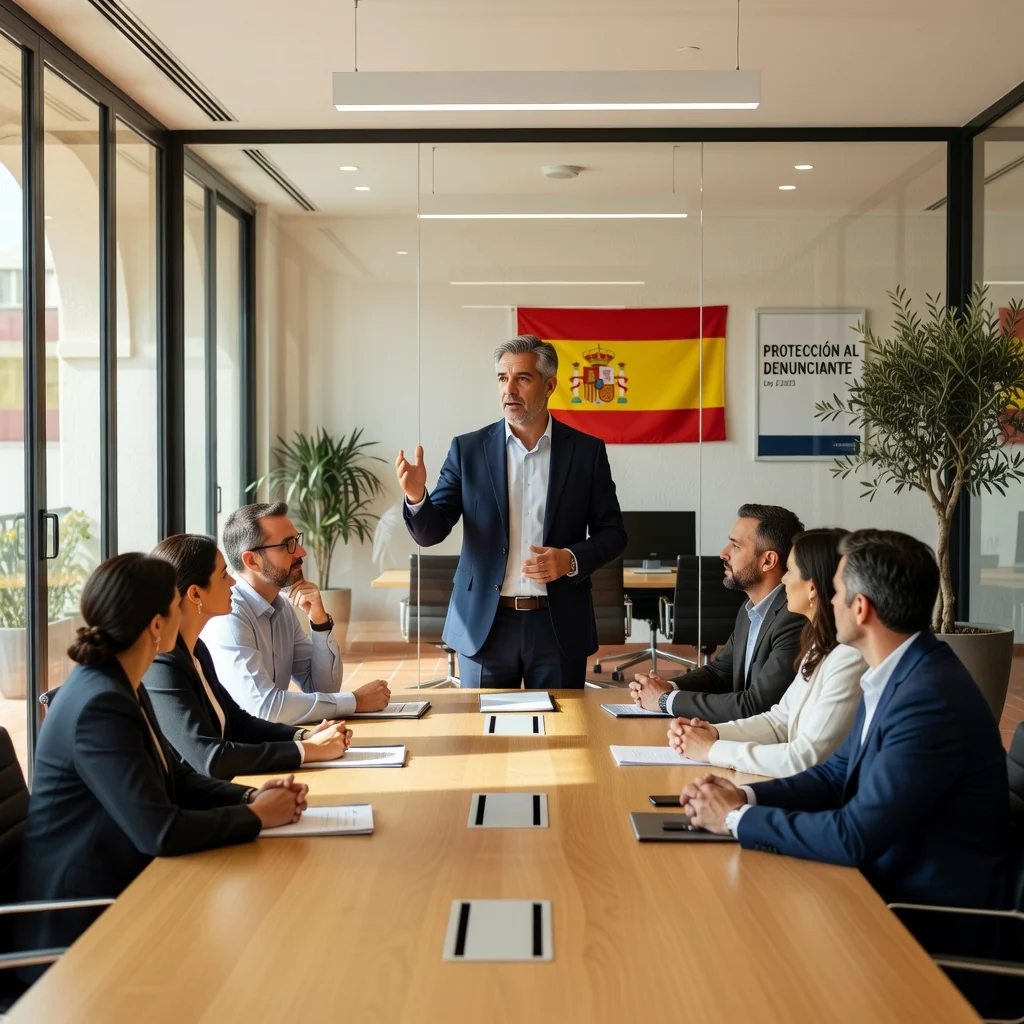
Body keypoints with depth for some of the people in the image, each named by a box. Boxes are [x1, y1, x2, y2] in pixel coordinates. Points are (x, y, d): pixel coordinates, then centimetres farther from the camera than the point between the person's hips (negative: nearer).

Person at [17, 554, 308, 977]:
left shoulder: (121, 686, 5)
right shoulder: (100, 705, -25)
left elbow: (176, 778, 13)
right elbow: (160, 831, -29)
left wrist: (251, 796, -4)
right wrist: (256, 816, -15)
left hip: (117, 892, 9)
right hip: (82, 926, -9)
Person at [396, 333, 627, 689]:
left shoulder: (586, 450, 2)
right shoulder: (468, 449, 2)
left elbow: (612, 533, 5)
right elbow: (431, 533, -1)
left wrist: (571, 560, -14)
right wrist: (416, 496, -21)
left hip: (559, 627, 0)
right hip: (484, 625, 0)